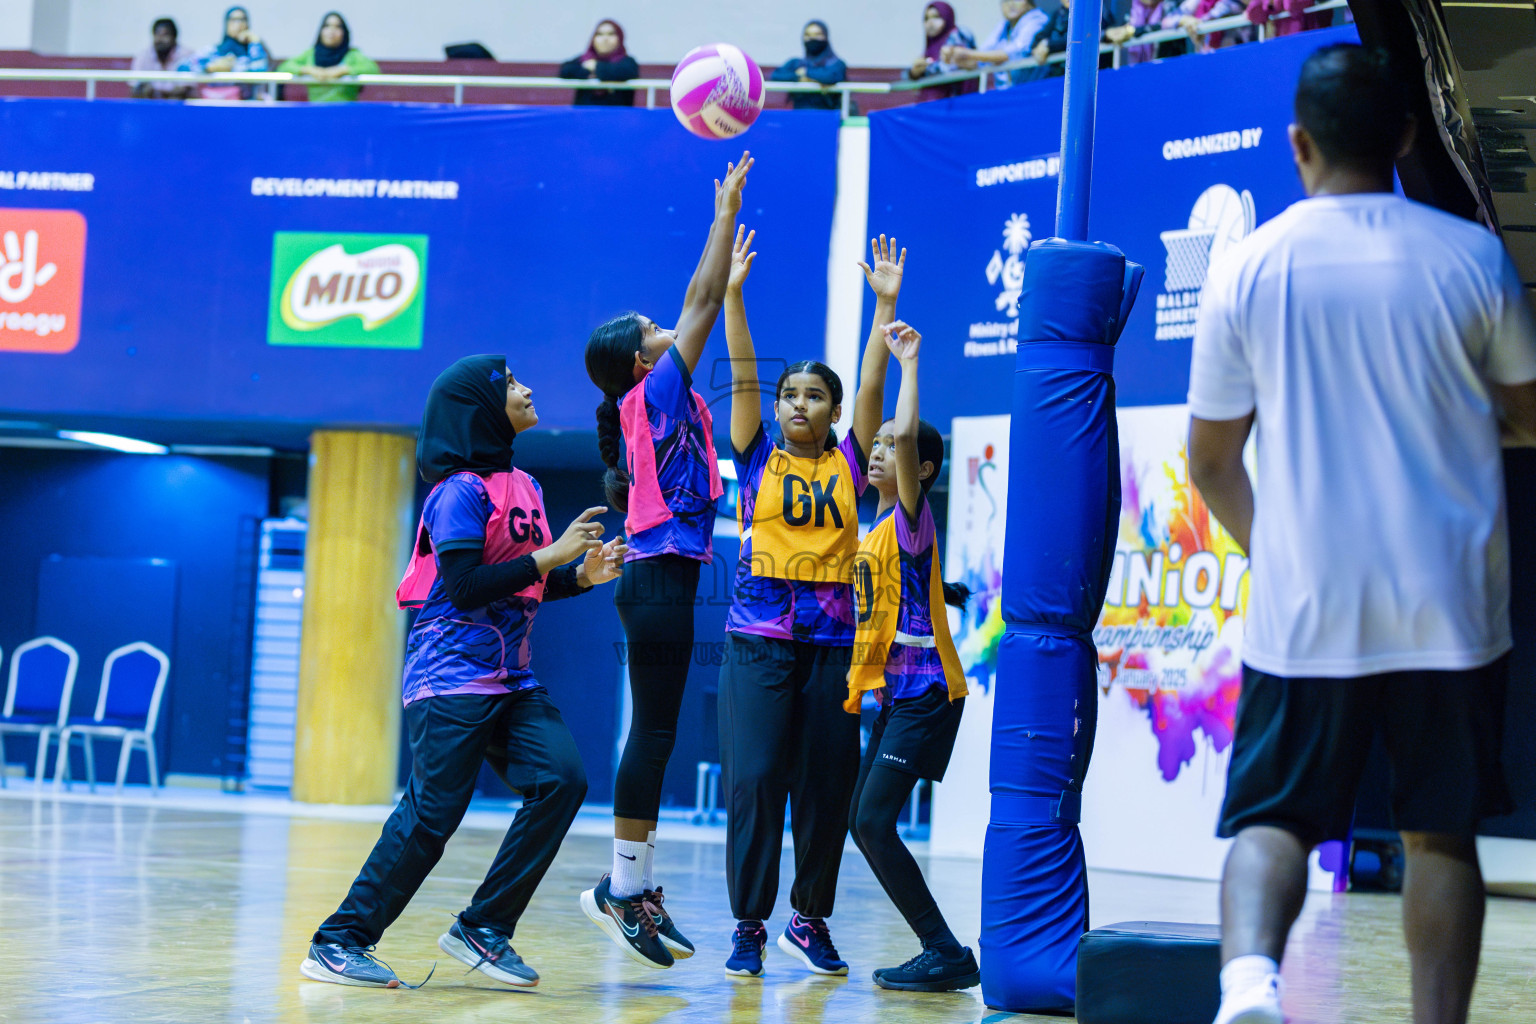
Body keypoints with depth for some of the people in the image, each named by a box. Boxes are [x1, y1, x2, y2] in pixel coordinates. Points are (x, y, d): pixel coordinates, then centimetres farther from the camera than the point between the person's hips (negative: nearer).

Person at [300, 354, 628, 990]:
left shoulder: (522, 487, 16)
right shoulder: (461, 490, -11)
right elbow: (465, 587, -19)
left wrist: (583, 574, 6)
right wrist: (552, 555, -17)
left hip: (511, 676, 8)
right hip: (453, 674, -8)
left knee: (560, 779, -8)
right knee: (433, 811, -10)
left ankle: (482, 929, 0)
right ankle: (338, 943, 0)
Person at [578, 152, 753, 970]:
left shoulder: (661, 402, 15)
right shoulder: (654, 394, -6)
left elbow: (705, 309, 28)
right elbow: (699, 305, -7)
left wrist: (729, 260, 29)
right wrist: (726, 212, -1)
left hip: (662, 578, 10)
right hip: (661, 576, -10)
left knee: (655, 735, 10)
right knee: (654, 734, -8)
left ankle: (632, 886, 13)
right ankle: (624, 889, -5)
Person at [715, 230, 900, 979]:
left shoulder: (848, 462, 8)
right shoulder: (757, 458, 6)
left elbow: (872, 383, 2)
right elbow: (742, 373, -2)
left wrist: (885, 304, -4)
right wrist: (732, 293, -10)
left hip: (832, 636, 2)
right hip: (759, 636, -2)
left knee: (827, 782, 4)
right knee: (754, 778, -6)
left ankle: (810, 919, 18)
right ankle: (749, 925, 1)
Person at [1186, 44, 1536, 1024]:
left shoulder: (1246, 269, -1)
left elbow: (1211, 463, 5)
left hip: (1303, 610, 0)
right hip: (1450, 609, 1)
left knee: (1273, 820, 4)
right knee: (1441, 834, 11)